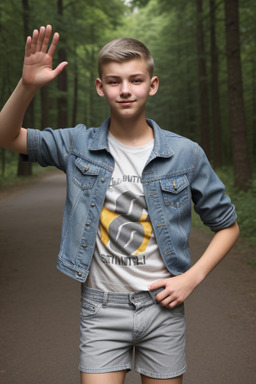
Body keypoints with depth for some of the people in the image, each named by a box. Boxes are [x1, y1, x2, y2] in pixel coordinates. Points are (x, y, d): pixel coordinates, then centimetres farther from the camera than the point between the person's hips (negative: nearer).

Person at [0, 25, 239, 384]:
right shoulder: (78, 145, -2)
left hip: (162, 304, 1)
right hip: (102, 307, 0)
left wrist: (192, 277, -8)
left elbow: (227, 224, 4)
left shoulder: (185, 154, -5)